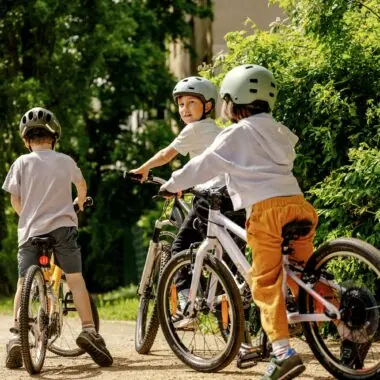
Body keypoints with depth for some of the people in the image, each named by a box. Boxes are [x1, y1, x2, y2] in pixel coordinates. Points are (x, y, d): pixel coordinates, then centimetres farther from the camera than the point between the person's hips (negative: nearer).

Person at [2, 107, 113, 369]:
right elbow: (82, 186, 28)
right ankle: (89, 330, -6)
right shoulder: (66, 161, 8)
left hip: (31, 230, 0)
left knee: (24, 283, 5)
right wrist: (79, 205, 49)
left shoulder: (22, 162, 1)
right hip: (63, 226, 0)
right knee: (75, 279, 5)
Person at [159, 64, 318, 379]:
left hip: (265, 208, -6)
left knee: (266, 283, -3)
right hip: (296, 202, 6)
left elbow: (205, 164, 7)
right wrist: (234, 185, 51)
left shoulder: (237, 134, 4)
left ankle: (284, 352, -12)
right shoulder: (280, 132, 25)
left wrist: (172, 185, 21)